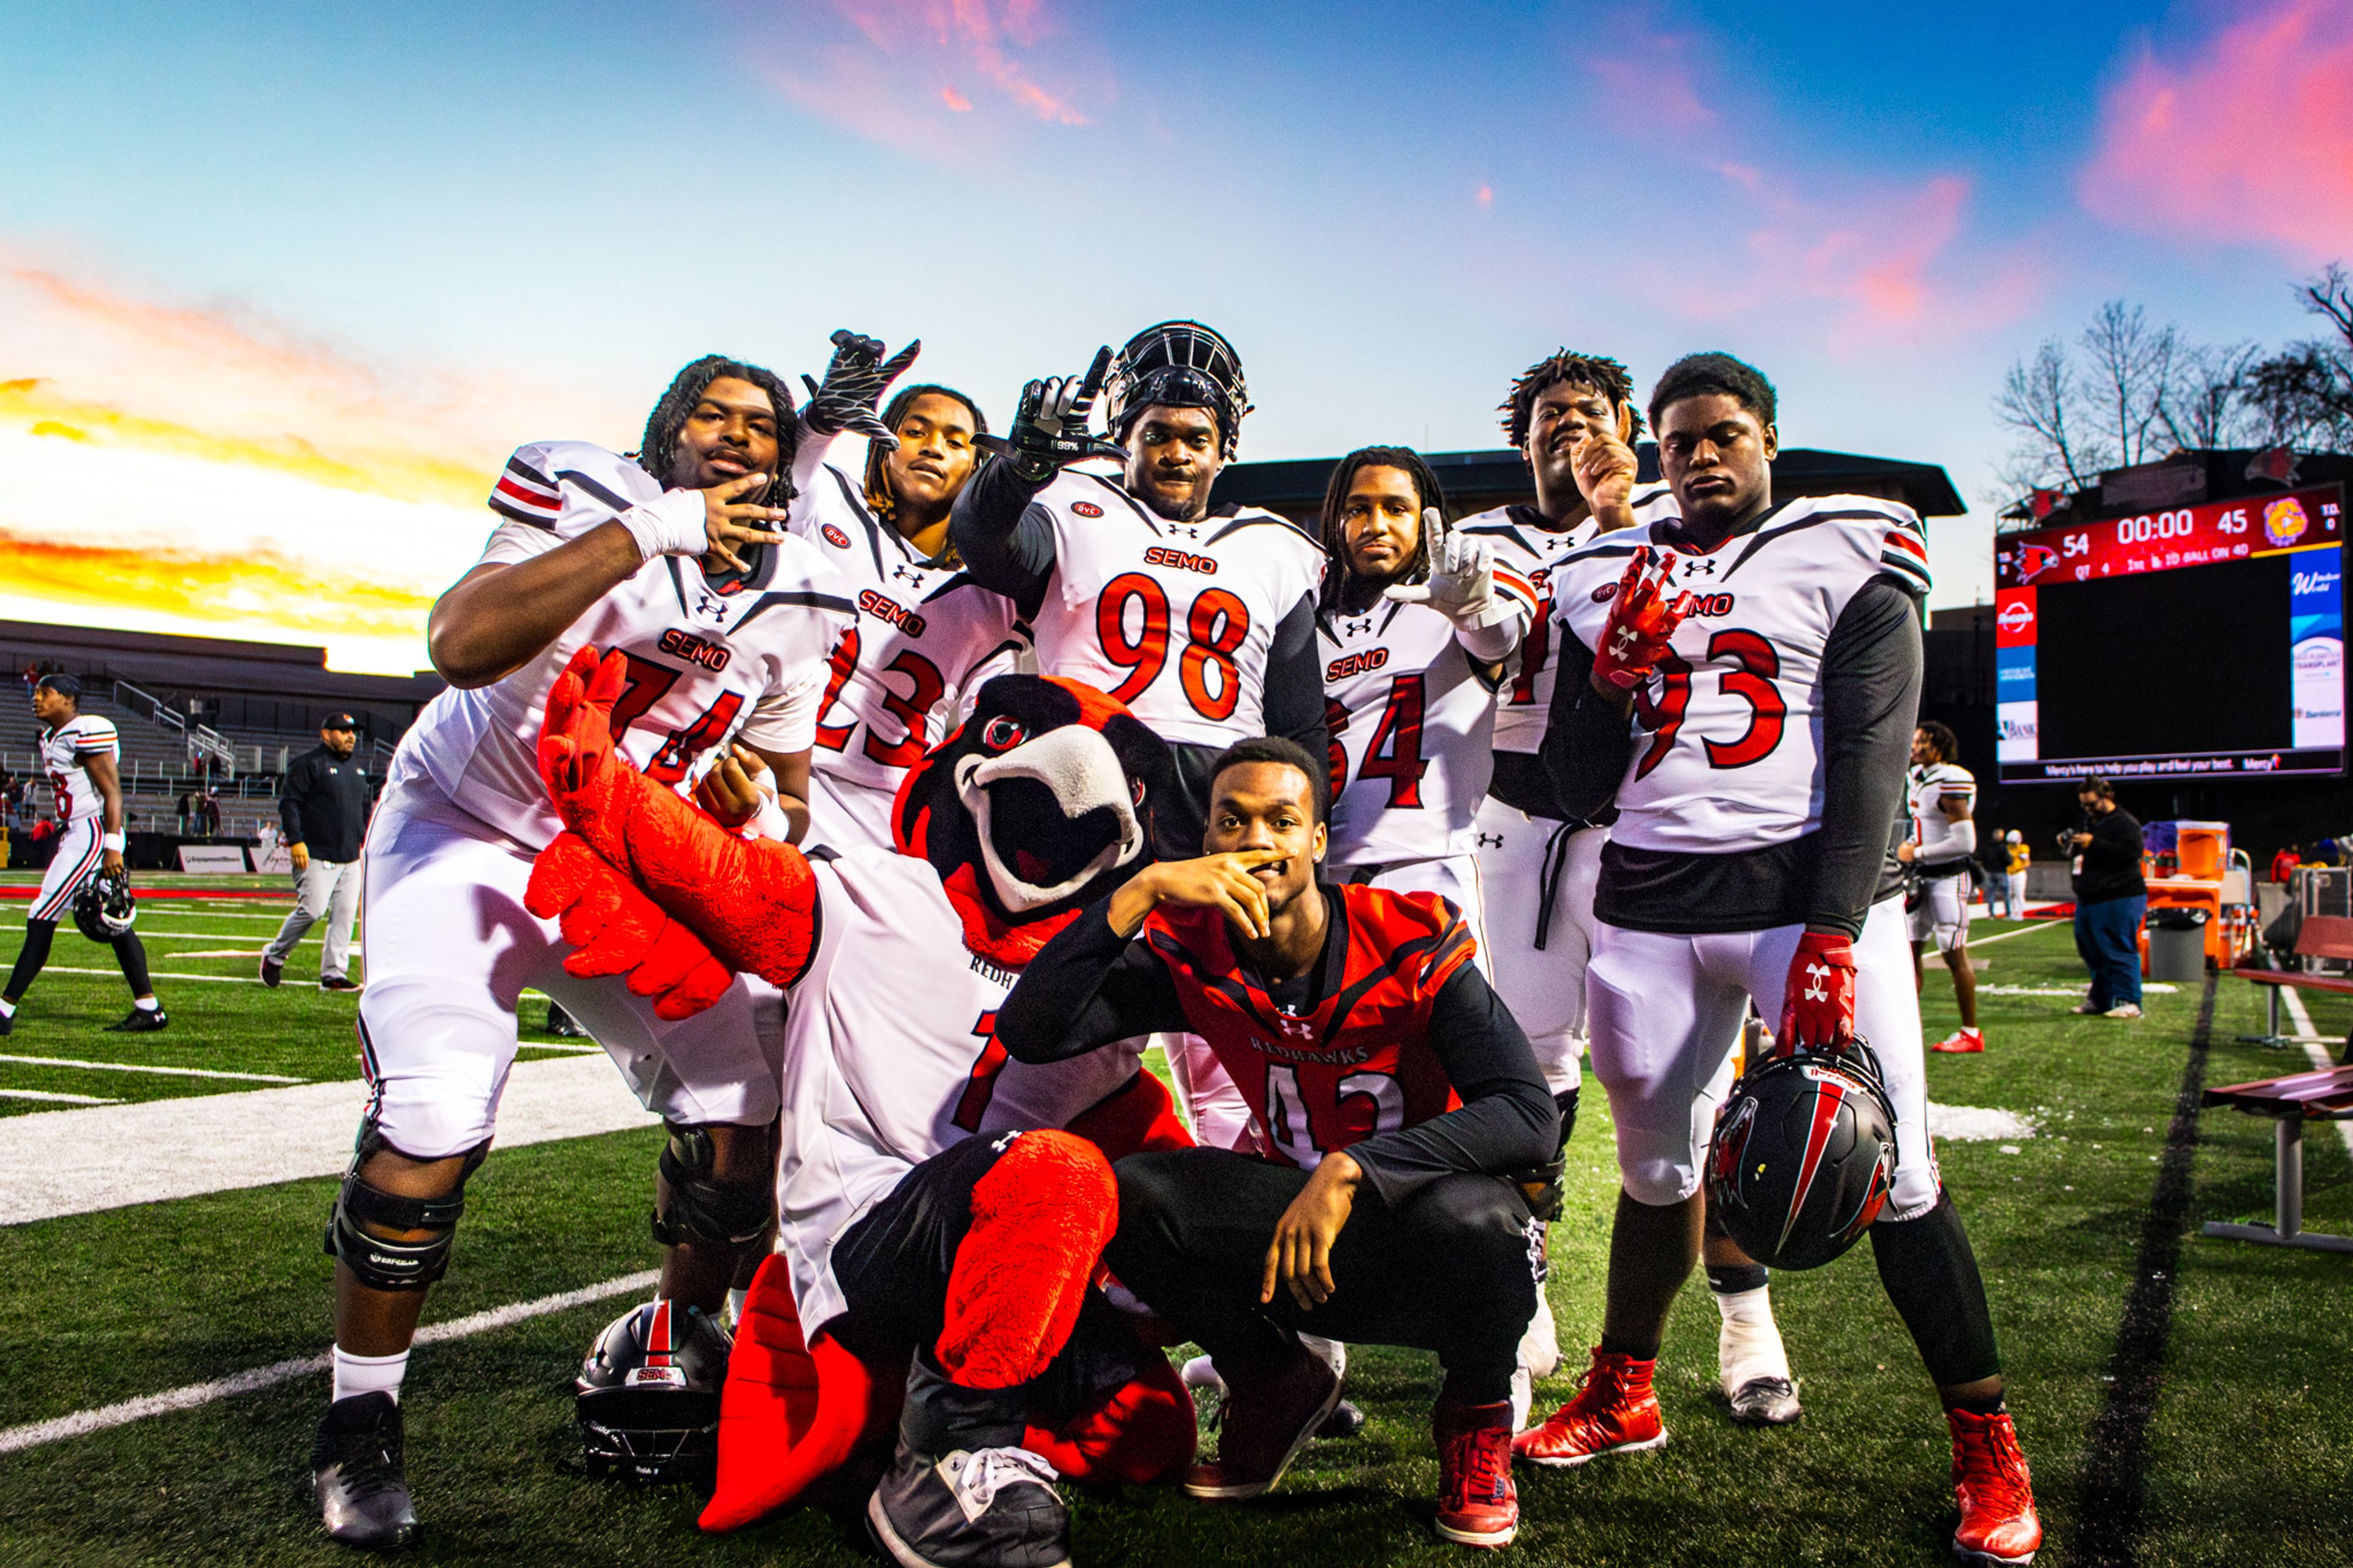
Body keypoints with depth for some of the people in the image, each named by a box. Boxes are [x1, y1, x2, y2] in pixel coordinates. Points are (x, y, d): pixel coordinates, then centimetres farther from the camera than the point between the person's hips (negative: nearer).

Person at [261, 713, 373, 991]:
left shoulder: (359, 769, 19)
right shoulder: (308, 764, -4)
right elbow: (288, 802, -9)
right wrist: (296, 840, -18)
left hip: (351, 858, 7)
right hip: (317, 856, -7)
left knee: (346, 914, 1)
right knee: (313, 909, -13)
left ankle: (334, 974, 5)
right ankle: (275, 956, 10)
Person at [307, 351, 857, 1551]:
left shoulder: (800, 607, -3)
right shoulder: (588, 502, -17)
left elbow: (788, 803, 7)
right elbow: (462, 647, -37)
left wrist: (756, 806, -15)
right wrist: (646, 530, -37)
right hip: (467, 830, -4)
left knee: (743, 1110, -4)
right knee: (434, 1118, -22)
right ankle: (358, 1425, 1)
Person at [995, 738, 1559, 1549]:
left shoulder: (1412, 948, -18)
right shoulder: (1192, 952, -8)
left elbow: (1530, 1116, -26)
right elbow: (1029, 1032, -20)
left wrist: (1352, 1169, -35)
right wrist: (1142, 891, -29)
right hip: (1296, 1236, 3)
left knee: (1473, 1219, -38)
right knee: (1127, 1195, -21)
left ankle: (1477, 1415, -1)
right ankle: (1278, 1388, 7)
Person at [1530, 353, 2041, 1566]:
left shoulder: (1848, 564, 3)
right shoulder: (1610, 584, 14)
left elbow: (1869, 760, -6)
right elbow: (1578, 787, 11)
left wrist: (1831, 941, -16)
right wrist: (1613, 673, -7)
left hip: (1809, 885, -3)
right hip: (1649, 905, 3)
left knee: (1892, 1176, -6)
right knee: (1655, 1168, 12)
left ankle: (1987, 1446, 11)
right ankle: (1622, 1397, 31)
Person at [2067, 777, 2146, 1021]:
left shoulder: (2126, 823, -9)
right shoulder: (2087, 822, 17)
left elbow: (2130, 853, -24)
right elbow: (2079, 852, 27)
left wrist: (2093, 844, -25)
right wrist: (2071, 844, 3)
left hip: (2119, 899, -9)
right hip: (2089, 899, 9)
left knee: (2119, 952, -9)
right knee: (2091, 951, 12)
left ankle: (2128, 1002, -6)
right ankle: (2100, 999, 21)